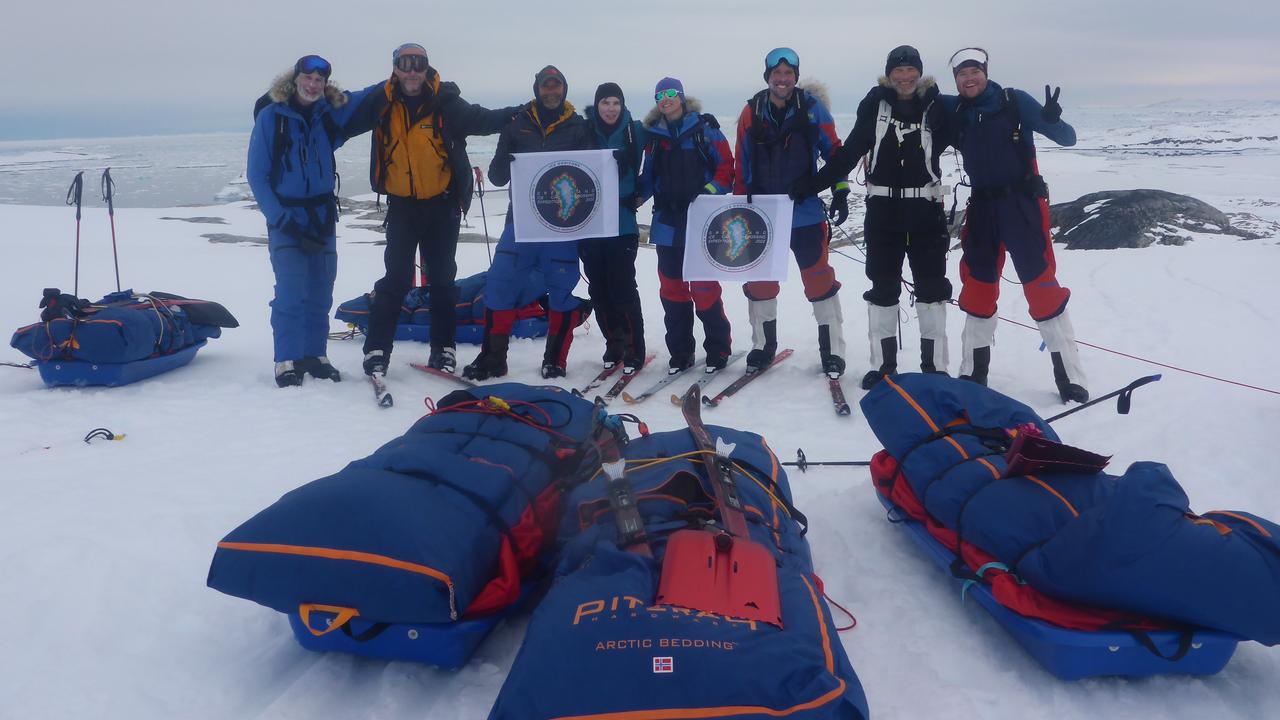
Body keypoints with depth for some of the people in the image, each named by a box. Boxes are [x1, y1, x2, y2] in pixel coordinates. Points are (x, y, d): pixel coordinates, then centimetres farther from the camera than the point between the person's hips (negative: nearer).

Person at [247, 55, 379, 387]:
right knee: (291, 289, -12)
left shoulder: (331, 114, 1)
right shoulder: (271, 116, -8)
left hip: (322, 215, 4)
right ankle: (287, 361, -5)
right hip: (285, 215, -4)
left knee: (320, 289, 6)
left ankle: (315, 355, 16)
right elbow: (257, 175, -7)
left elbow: (364, 97, 15)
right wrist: (280, 220, -14)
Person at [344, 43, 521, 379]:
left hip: (442, 203, 0)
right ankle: (377, 349, 5)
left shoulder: (445, 102, -8)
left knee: (442, 278, 9)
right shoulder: (381, 102, -2)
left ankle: (443, 347, 20)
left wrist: (518, 114, -16)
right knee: (395, 278, -1)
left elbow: (481, 119, -4)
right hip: (402, 205, 0)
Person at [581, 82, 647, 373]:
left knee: (622, 288, -6)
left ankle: (634, 349, 5)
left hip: (622, 223, -2)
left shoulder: (634, 131, 0)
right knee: (598, 289, 8)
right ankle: (614, 345, 21)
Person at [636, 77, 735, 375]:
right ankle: (680, 353, 16)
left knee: (704, 286, -5)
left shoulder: (704, 127, 0)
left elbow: (726, 166, -3)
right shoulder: (653, 135, 11)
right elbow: (649, 178, 16)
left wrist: (710, 193, -17)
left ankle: (717, 350, 8)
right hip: (667, 223, 4)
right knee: (672, 288, 6)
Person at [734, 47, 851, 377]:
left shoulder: (812, 106, -2)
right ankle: (763, 346, 25)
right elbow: (742, 162, 7)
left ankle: (832, 351, 9)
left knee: (819, 279, -1)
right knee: (759, 281, 10)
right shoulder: (752, 112, 2)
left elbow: (833, 150, 3)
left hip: (805, 210, -2)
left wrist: (840, 192, -3)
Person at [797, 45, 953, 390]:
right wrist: (811, 183, -4)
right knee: (882, 287, 7)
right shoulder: (875, 103, 0)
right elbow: (850, 151, -1)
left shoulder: (935, 106, 0)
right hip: (883, 208, 1)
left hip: (925, 208, 0)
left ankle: (935, 366, 14)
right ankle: (882, 364, 16)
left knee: (931, 286, 5)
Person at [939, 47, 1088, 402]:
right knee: (977, 289, 9)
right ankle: (973, 373, 21)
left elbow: (1068, 139, -6)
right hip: (982, 207, 4)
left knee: (1042, 287, -7)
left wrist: (1052, 120, -28)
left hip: (1022, 205, -4)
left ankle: (1070, 376, 0)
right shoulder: (954, 110, 3)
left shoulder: (1015, 102, -7)